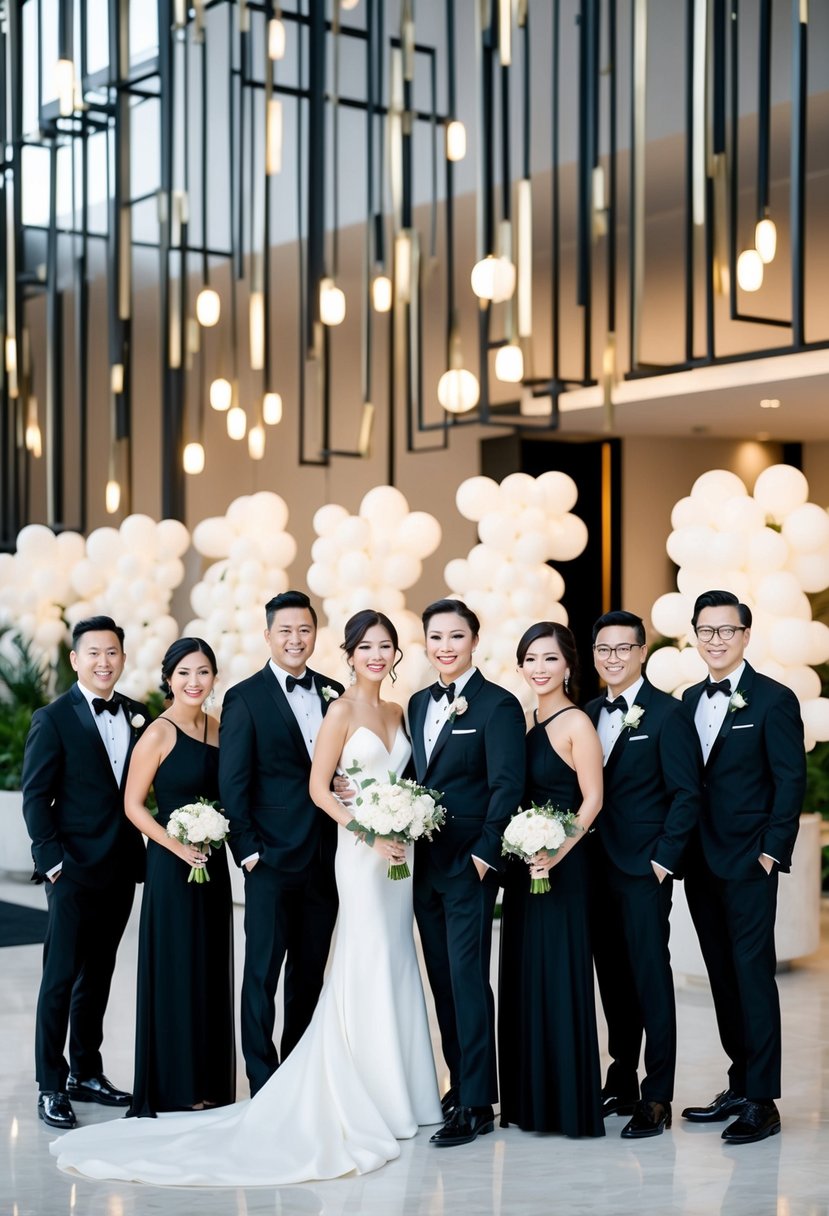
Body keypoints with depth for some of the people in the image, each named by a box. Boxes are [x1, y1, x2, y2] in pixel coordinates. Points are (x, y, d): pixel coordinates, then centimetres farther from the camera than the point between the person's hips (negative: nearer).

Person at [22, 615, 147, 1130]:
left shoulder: (138, 716, 8)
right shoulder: (53, 719, -6)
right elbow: (36, 797, -7)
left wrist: (141, 853, 0)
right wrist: (53, 861, -13)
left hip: (121, 869, 5)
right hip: (74, 871, -5)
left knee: (98, 976, 15)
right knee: (61, 978, -1)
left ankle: (86, 1073, 25)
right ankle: (50, 1086, 7)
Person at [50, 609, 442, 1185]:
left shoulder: (397, 713, 12)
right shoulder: (341, 711, -7)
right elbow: (319, 788, -10)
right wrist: (370, 833, -18)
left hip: (399, 851, 7)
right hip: (360, 852, -7)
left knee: (396, 964, 10)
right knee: (368, 967, -5)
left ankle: (398, 1091, 18)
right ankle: (368, 1098, 3)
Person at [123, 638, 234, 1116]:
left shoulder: (217, 728, 8)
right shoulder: (159, 733, -10)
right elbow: (133, 804, -10)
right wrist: (177, 846, -18)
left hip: (213, 863, 6)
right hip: (172, 865, -6)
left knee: (212, 973, 11)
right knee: (175, 973, -1)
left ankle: (210, 1085, 22)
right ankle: (172, 1090, 9)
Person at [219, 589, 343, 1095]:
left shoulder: (333, 694, 10)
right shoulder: (245, 698, -4)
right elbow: (233, 784, -6)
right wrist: (248, 850, -11)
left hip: (326, 858, 5)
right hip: (273, 858, -5)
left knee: (311, 972, 12)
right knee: (263, 973, 0)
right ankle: (264, 1085, 7)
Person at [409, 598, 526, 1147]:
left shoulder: (498, 705, -8)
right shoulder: (419, 704, 14)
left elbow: (507, 787, -13)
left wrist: (484, 854, -18)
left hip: (469, 864, -7)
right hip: (425, 863, 7)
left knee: (468, 977, -7)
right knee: (443, 979, 11)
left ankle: (477, 1104, -3)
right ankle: (459, 1085, 21)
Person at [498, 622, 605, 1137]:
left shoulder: (576, 723, -10)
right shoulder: (529, 721, 12)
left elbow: (592, 799, -14)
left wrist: (558, 851, -23)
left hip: (561, 865, -8)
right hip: (523, 864, 8)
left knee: (559, 977, -3)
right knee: (523, 977, 11)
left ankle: (572, 1104, 6)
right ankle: (530, 1099, 20)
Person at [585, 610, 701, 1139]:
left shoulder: (667, 713, -7)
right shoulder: (591, 713, 12)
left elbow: (687, 794, -9)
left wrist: (664, 859, -13)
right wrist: (581, 852, 5)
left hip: (644, 868, -6)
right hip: (599, 867, 6)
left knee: (651, 977, -4)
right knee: (613, 977, 11)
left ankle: (657, 1098, 0)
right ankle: (622, 1083, 21)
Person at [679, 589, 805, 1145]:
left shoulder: (774, 699, -7)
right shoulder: (691, 700, 13)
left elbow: (791, 780, -9)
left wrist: (773, 850, -13)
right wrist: (682, 849, 7)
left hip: (749, 864, -7)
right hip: (702, 863, 7)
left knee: (753, 974, -5)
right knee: (723, 974, 11)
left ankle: (763, 1102, -1)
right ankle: (740, 1086, 20)